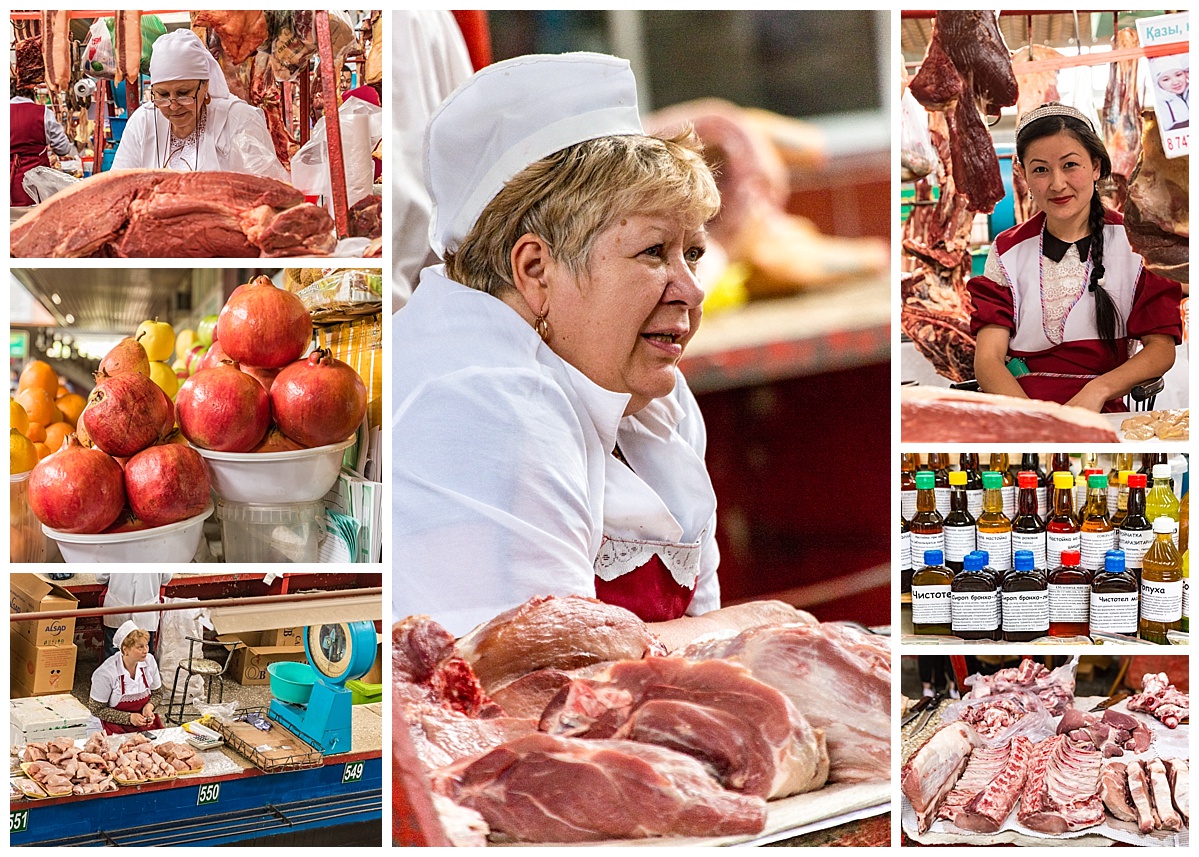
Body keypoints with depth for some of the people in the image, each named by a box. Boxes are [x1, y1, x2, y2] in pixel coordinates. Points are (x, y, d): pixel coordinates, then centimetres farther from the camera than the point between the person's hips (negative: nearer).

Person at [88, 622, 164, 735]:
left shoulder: (149, 661, -5)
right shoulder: (105, 673, -19)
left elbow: (157, 694, 11)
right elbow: (96, 709, -11)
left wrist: (149, 707, -11)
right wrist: (129, 718, -17)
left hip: (146, 722, 4)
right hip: (116, 725, -4)